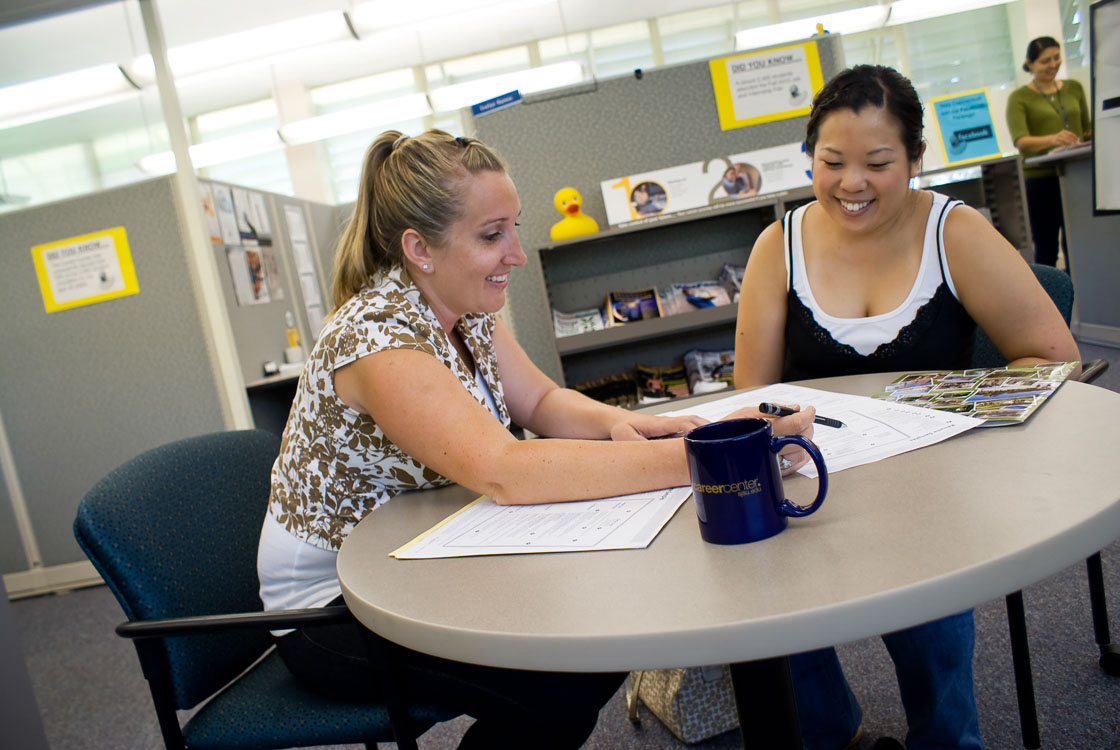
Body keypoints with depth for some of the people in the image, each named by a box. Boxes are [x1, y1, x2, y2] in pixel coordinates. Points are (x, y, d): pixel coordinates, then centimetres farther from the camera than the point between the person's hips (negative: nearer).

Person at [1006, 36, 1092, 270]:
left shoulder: (1074, 88, 15)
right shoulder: (1019, 98, 1)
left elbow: (1088, 129, 22)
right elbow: (1020, 142, -13)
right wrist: (1052, 140, -31)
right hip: (1041, 178, -4)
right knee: (1046, 248, -2)